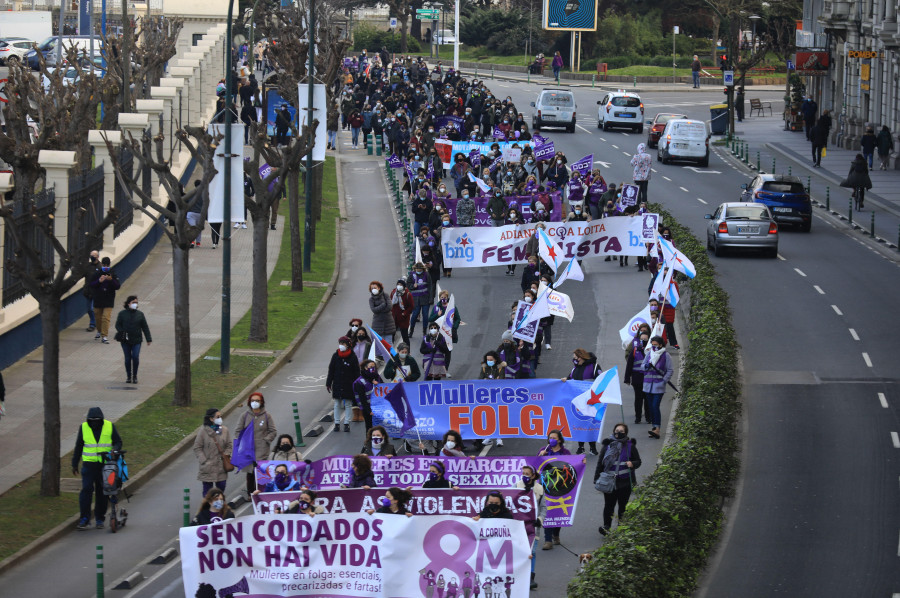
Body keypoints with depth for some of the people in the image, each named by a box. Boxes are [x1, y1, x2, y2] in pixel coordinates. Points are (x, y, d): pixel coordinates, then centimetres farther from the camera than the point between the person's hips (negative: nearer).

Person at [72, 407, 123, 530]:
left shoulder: (110, 427, -1)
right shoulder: (84, 427, 1)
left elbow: (118, 442, 5)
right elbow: (78, 447, 10)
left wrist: (115, 450, -18)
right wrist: (74, 464, 10)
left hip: (105, 465, 0)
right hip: (89, 464, 0)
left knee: (102, 492, 4)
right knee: (86, 489, -12)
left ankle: (99, 519, 14)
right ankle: (84, 518, -8)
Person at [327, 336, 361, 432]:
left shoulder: (352, 357, -4)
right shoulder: (335, 356, 3)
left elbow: (356, 373, 0)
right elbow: (331, 370, 7)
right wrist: (328, 383, 5)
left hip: (349, 385, -2)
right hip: (337, 384, 2)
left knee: (348, 404, 2)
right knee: (337, 404, 5)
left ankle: (347, 424, 8)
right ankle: (337, 423, 11)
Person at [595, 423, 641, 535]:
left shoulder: (630, 446, 4)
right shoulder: (608, 445, 6)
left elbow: (638, 461, 9)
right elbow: (600, 463, 10)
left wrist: (632, 464, -15)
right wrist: (597, 478, 6)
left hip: (625, 482, 0)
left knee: (623, 504, 8)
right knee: (609, 504, -3)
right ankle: (606, 526, -1)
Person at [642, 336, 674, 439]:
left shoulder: (665, 356, -3)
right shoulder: (649, 354, 11)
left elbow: (670, 370, -1)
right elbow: (643, 366, 14)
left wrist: (664, 381, -11)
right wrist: (646, 366, -10)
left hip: (659, 385, -5)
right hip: (648, 384, 5)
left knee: (655, 406, -15)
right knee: (651, 407, 7)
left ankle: (657, 429, -19)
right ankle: (653, 426, 16)